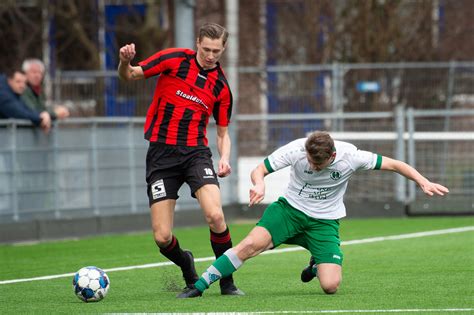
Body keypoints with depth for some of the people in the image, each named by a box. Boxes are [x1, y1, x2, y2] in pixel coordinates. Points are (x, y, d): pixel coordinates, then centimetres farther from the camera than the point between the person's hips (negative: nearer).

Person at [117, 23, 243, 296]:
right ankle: (187, 267, 27)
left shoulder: (222, 86, 5)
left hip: (196, 152, 1)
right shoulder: (174, 60, -1)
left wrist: (225, 158, -6)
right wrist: (125, 61, -23)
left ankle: (227, 281, -4)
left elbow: (223, 132, 14)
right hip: (161, 153, -1)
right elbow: (129, 76, 1)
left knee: (215, 216, -24)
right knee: (162, 237, -7)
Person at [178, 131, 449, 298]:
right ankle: (199, 286, -19)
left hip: (325, 222, 0)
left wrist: (424, 182, -16)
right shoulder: (295, 150, -19)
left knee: (331, 286, -16)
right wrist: (260, 185, -36)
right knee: (252, 244, -28)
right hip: (291, 208, 0)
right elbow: (259, 170, -12)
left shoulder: (351, 156, -19)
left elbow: (393, 164, -8)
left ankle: (317, 266, 24)